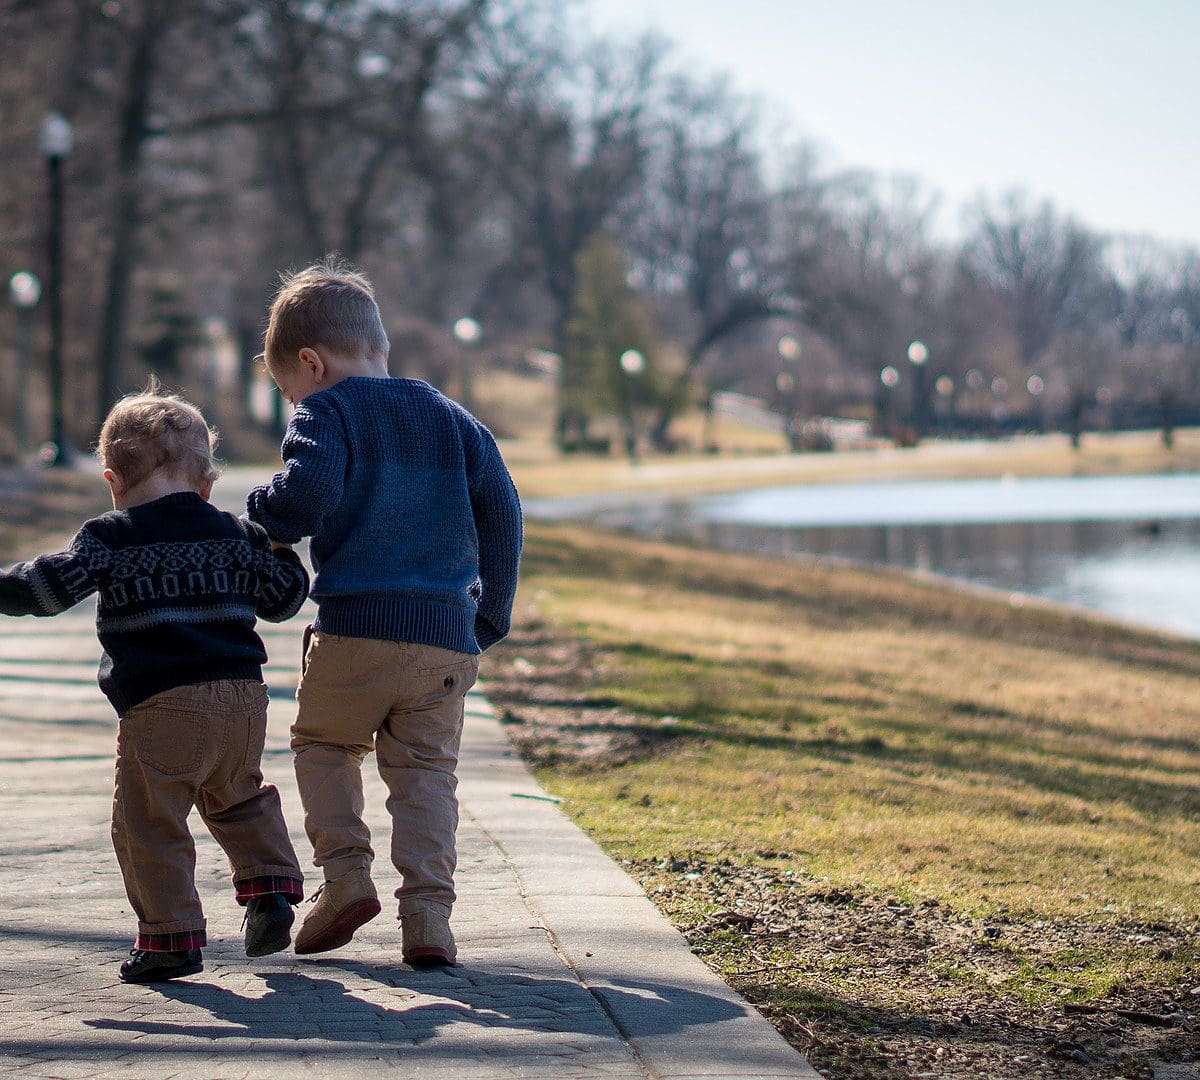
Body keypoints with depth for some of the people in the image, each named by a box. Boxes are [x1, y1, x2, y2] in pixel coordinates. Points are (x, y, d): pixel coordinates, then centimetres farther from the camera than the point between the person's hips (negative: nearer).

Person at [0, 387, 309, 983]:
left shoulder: (110, 538, -2)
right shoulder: (237, 535, 13)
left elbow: (51, 586, -9)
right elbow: (283, 598, 22)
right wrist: (279, 550, 39)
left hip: (162, 709, -6)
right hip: (243, 697, 6)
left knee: (148, 823, 2)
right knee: (239, 799, 28)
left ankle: (171, 936, 1)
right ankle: (270, 887, 18)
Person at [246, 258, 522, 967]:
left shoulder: (327, 413, 0)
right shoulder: (457, 422, 17)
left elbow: (308, 492, -18)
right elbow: (502, 517, 14)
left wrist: (265, 521, 3)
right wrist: (491, 617, 20)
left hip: (355, 629, -4)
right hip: (449, 637, 4)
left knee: (323, 743, 18)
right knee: (427, 771, 9)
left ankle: (346, 874, 3)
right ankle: (427, 914, -2)